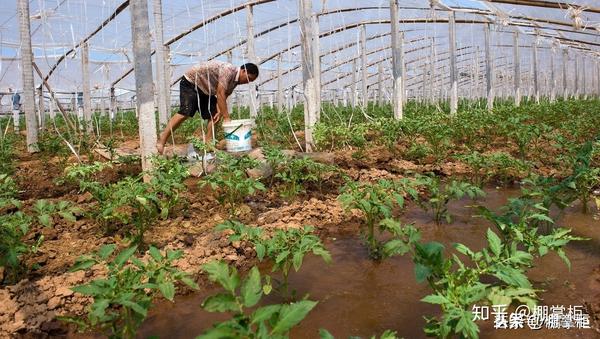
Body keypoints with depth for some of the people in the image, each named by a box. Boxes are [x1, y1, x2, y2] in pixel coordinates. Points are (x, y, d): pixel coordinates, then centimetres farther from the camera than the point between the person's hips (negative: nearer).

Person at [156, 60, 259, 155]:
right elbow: (220, 94, -32)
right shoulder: (228, 70, -27)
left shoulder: (234, 81, 2)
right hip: (190, 82, -9)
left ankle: (208, 143, 2)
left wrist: (219, 112, -24)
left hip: (205, 90, 10)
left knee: (213, 115, -2)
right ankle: (162, 138, -19)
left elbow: (223, 97, -5)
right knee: (185, 112, -22)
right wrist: (226, 118, -33)